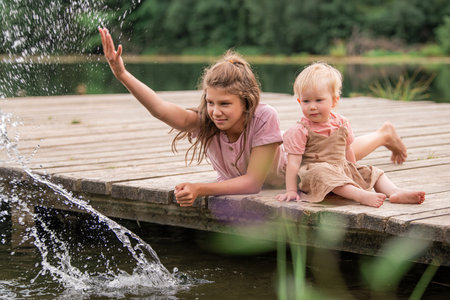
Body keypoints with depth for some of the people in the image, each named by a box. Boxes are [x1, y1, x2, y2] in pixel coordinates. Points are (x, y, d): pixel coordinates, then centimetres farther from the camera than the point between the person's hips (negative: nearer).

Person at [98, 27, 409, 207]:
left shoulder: (264, 118, -44)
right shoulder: (205, 122, -37)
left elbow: (253, 182, -43)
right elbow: (163, 109, -55)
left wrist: (201, 189, -54)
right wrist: (122, 74, -68)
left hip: (291, 169, -3)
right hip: (238, 179, 3)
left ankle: (384, 135, 52)